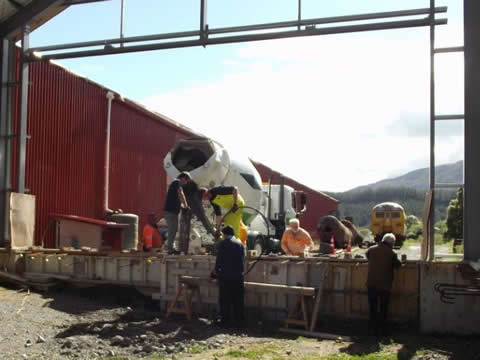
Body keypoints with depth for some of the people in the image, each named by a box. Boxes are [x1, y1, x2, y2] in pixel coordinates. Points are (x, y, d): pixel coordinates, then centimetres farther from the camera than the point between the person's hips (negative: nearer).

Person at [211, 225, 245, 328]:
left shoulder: (222, 243, -4)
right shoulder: (240, 244, 7)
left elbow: (219, 259, -5)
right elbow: (242, 259, 11)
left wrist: (215, 271, 10)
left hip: (225, 276, -3)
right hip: (238, 276, 3)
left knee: (225, 300, 6)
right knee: (238, 300, 7)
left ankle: (225, 320, 8)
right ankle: (239, 321, 10)